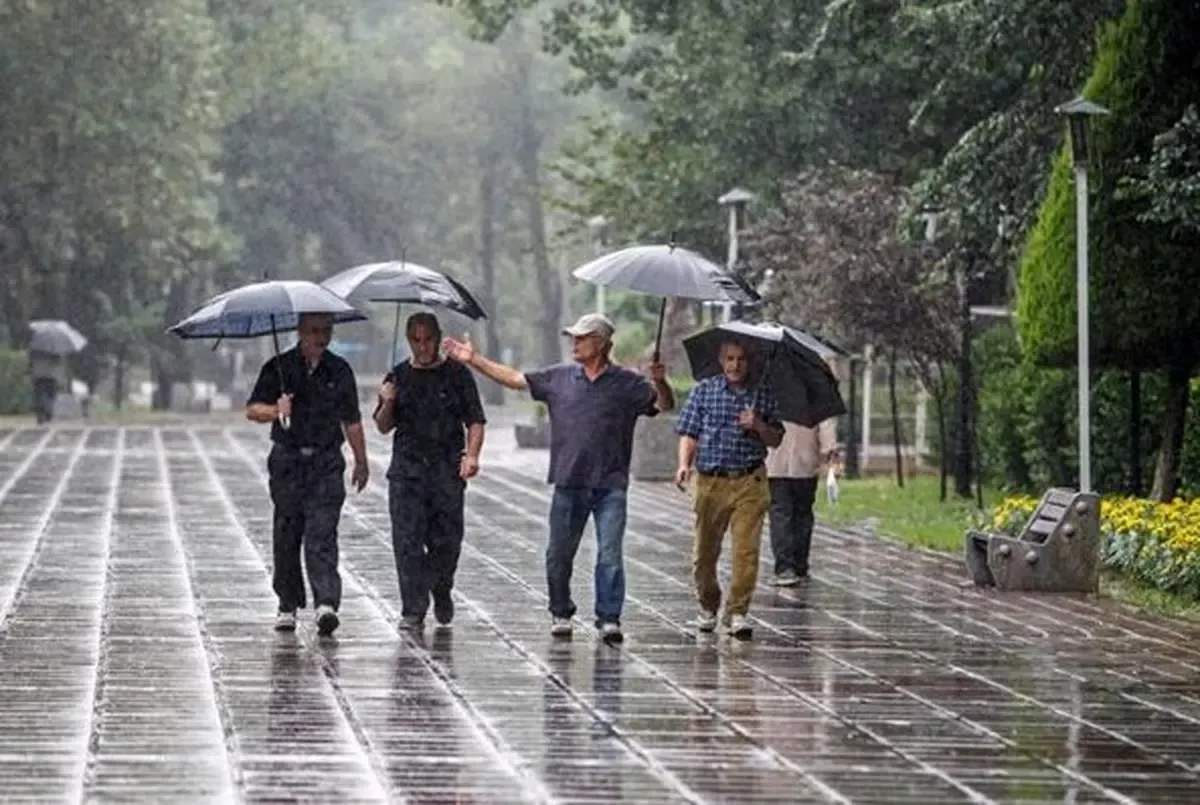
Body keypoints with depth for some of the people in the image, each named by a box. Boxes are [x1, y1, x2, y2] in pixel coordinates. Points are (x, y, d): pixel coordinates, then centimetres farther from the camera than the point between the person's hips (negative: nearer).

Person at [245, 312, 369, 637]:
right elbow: (252, 409, -2)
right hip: (287, 461, 0)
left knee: (322, 536, -12)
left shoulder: (339, 371, 9)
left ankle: (326, 603, -22)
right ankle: (288, 605, 16)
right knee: (287, 537, 5)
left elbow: (351, 421, 18)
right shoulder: (279, 368, 2)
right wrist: (275, 411, -22)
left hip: (326, 463, 0)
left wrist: (361, 462, 22)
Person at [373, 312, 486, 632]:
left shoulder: (457, 375, 5)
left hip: (448, 470, -1)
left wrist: (472, 455, -12)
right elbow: (383, 427, 13)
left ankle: (442, 593, 28)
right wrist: (388, 404, -7)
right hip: (407, 469, 1)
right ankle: (413, 611, -7)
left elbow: (475, 421, 3)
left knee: (447, 540, 0)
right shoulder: (398, 377, 11)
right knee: (407, 541, -8)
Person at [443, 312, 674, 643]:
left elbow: (665, 405, -6)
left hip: (610, 486, -3)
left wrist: (660, 382, -26)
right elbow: (514, 379, 14)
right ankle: (560, 614, 23)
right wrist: (474, 360, 12)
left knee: (610, 554, -9)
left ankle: (609, 619, -7)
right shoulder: (559, 378, 9)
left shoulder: (627, 383, 1)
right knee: (559, 554, 8)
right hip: (568, 483, 3)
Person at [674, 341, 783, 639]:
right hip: (710, 481, 0)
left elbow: (775, 440, 13)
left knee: (746, 550, -10)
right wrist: (684, 464, -11)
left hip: (750, 483, 0)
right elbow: (689, 432, 5)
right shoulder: (704, 390, 7)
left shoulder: (762, 395, 9)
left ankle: (737, 612, -5)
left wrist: (758, 426, -8)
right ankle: (708, 606, 28)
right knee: (704, 551, 8)